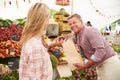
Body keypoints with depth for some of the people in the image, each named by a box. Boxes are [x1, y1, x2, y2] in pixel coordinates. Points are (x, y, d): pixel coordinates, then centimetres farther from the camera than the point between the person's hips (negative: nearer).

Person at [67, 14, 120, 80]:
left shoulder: (90, 31, -19)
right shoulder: (76, 36, 8)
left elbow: (100, 50, -29)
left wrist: (85, 66, -24)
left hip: (109, 63, -9)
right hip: (100, 65, 9)